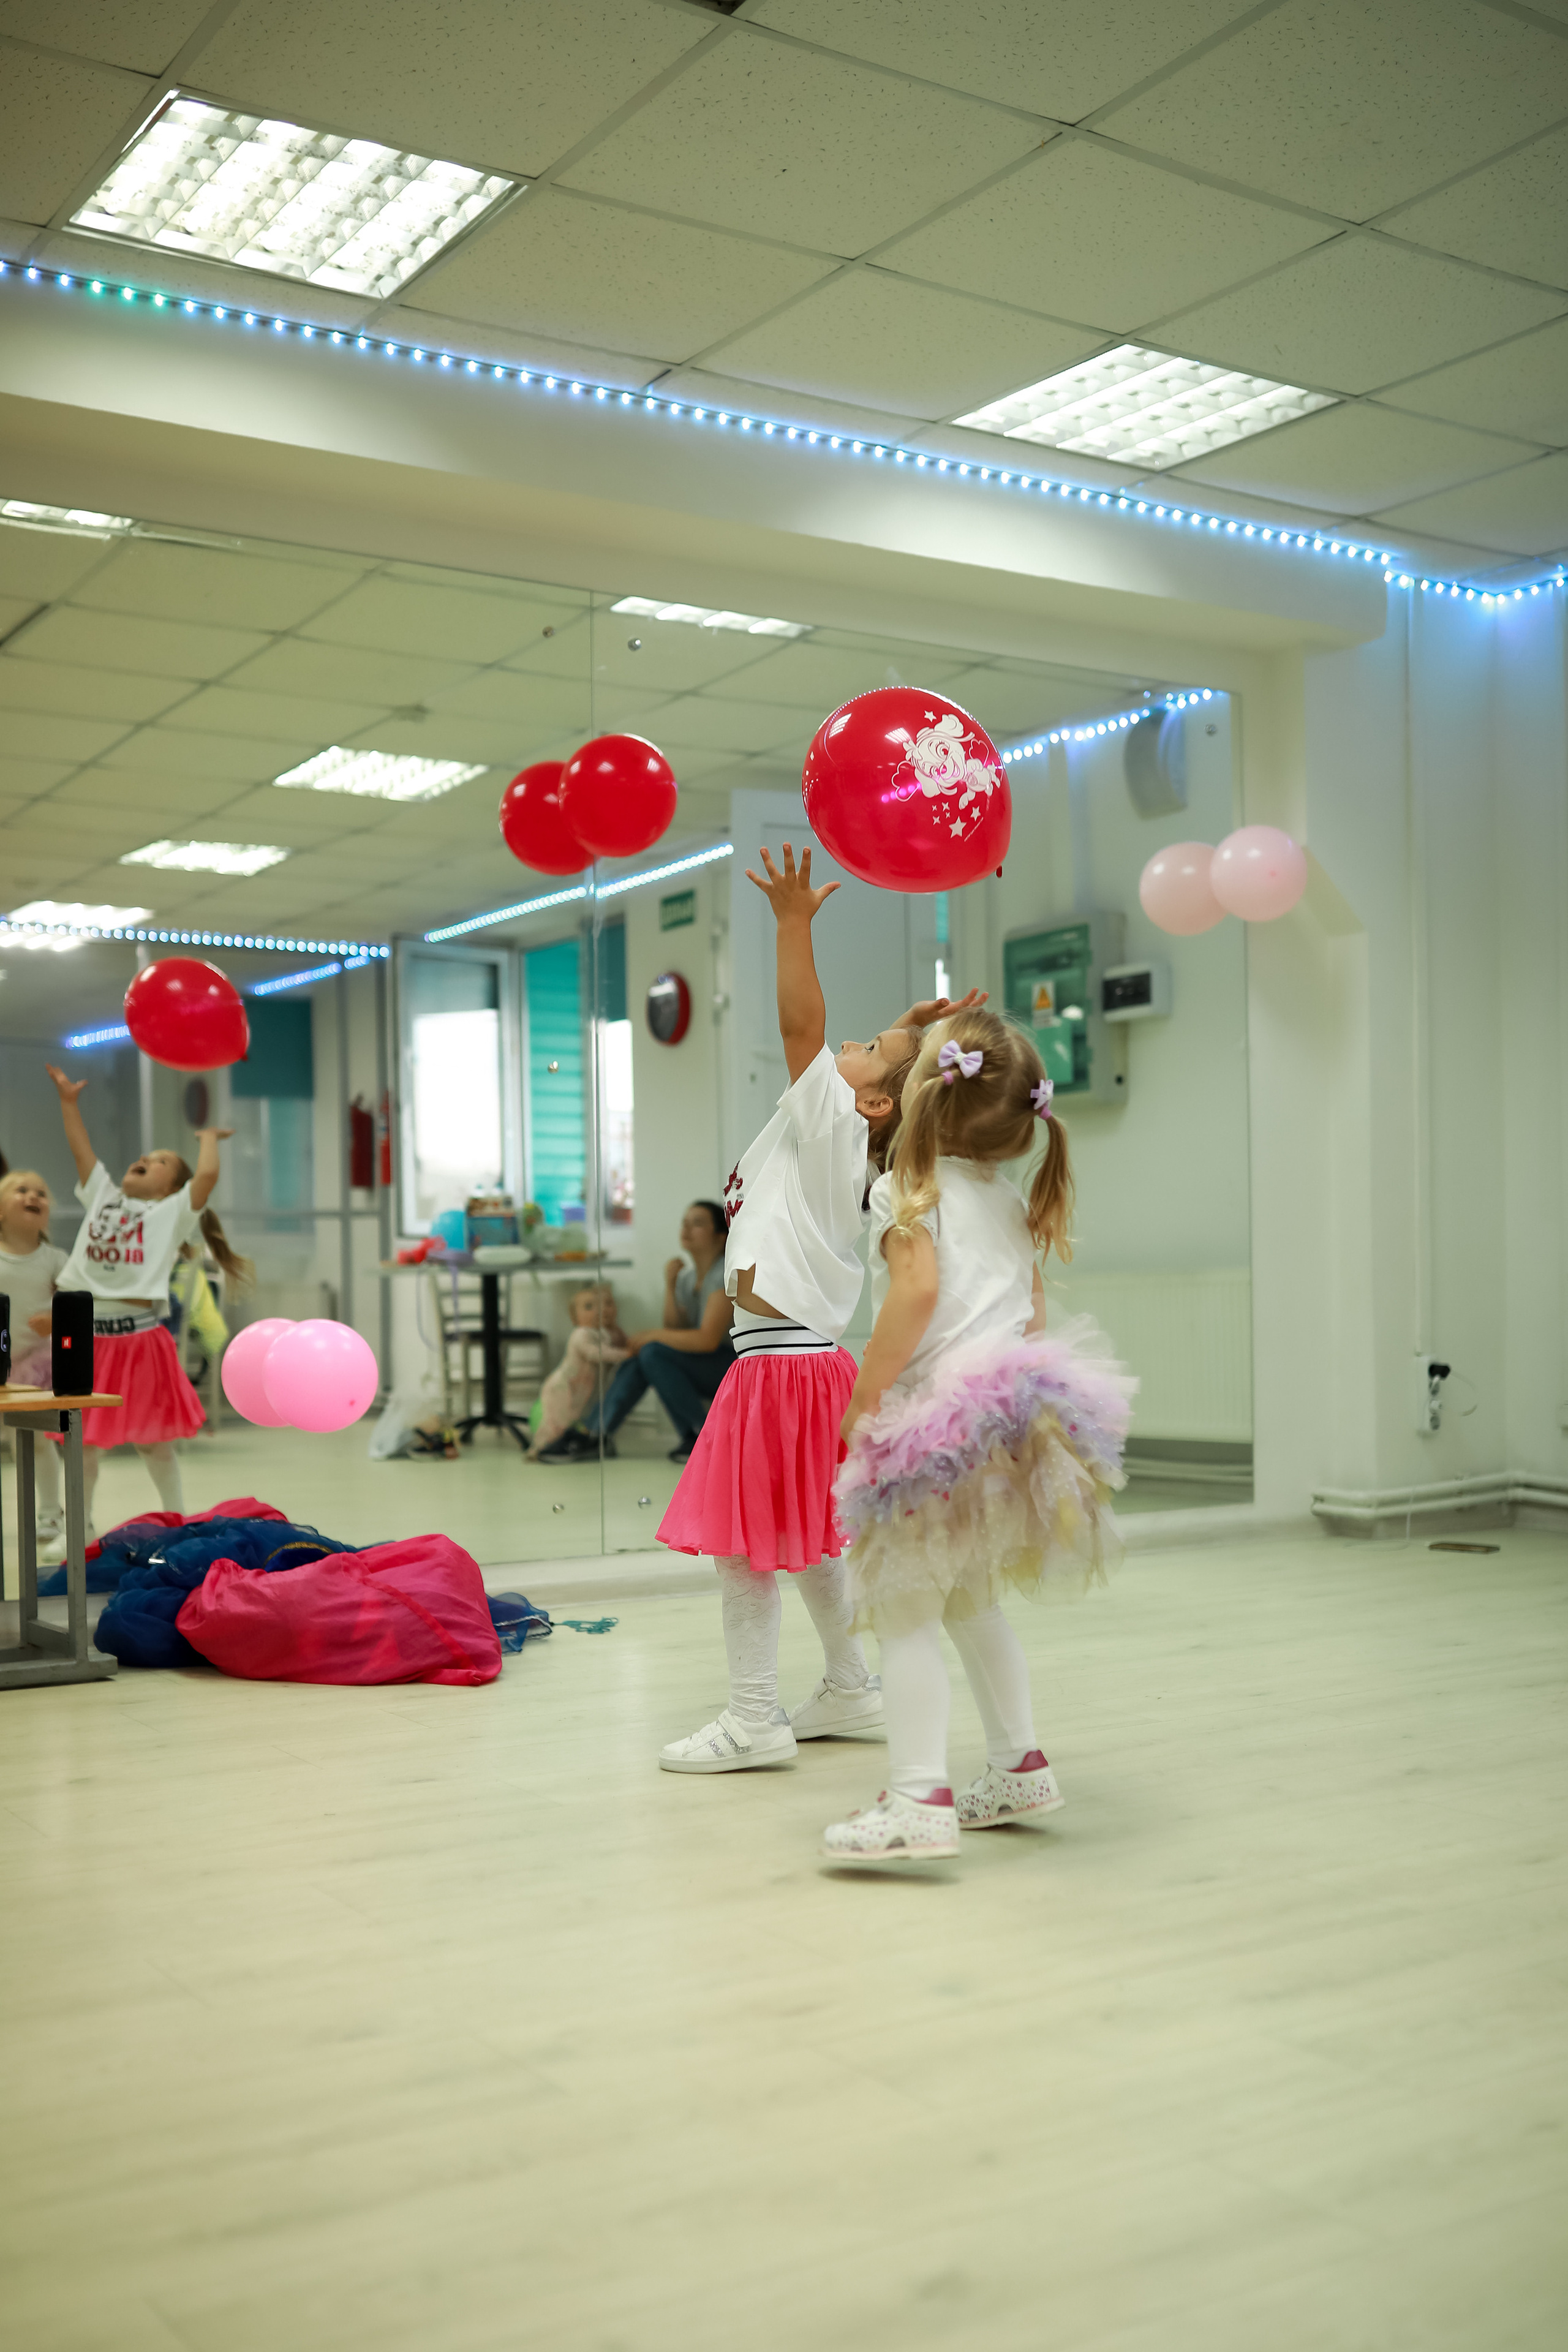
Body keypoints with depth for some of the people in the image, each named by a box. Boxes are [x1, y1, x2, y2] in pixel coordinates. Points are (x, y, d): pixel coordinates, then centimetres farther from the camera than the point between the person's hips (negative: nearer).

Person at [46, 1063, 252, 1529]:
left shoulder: (174, 1212, 3)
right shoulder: (103, 1197, 16)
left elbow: (207, 1174, -11)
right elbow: (82, 1151, 14)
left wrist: (209, 1138, 4)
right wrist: (69, 1101, 11)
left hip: (138, 1336, -4)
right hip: (86, 1334, 4)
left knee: (152, 1438, 6)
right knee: (81, 1439, 7)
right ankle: (80, 1527, 20)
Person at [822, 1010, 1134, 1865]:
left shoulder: (907, 1189, -7)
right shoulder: (1012, 1200, 16)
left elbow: (918, 1288, -20)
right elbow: (1032, 1305, 16)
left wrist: (864, 1397, -14)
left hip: (940, 1422, -8)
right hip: (1013, 1405, 8)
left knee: (901, 1609, -4)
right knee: (971, 1601, 22)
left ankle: (920, 1799, -8)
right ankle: (1019, 1766, 27)